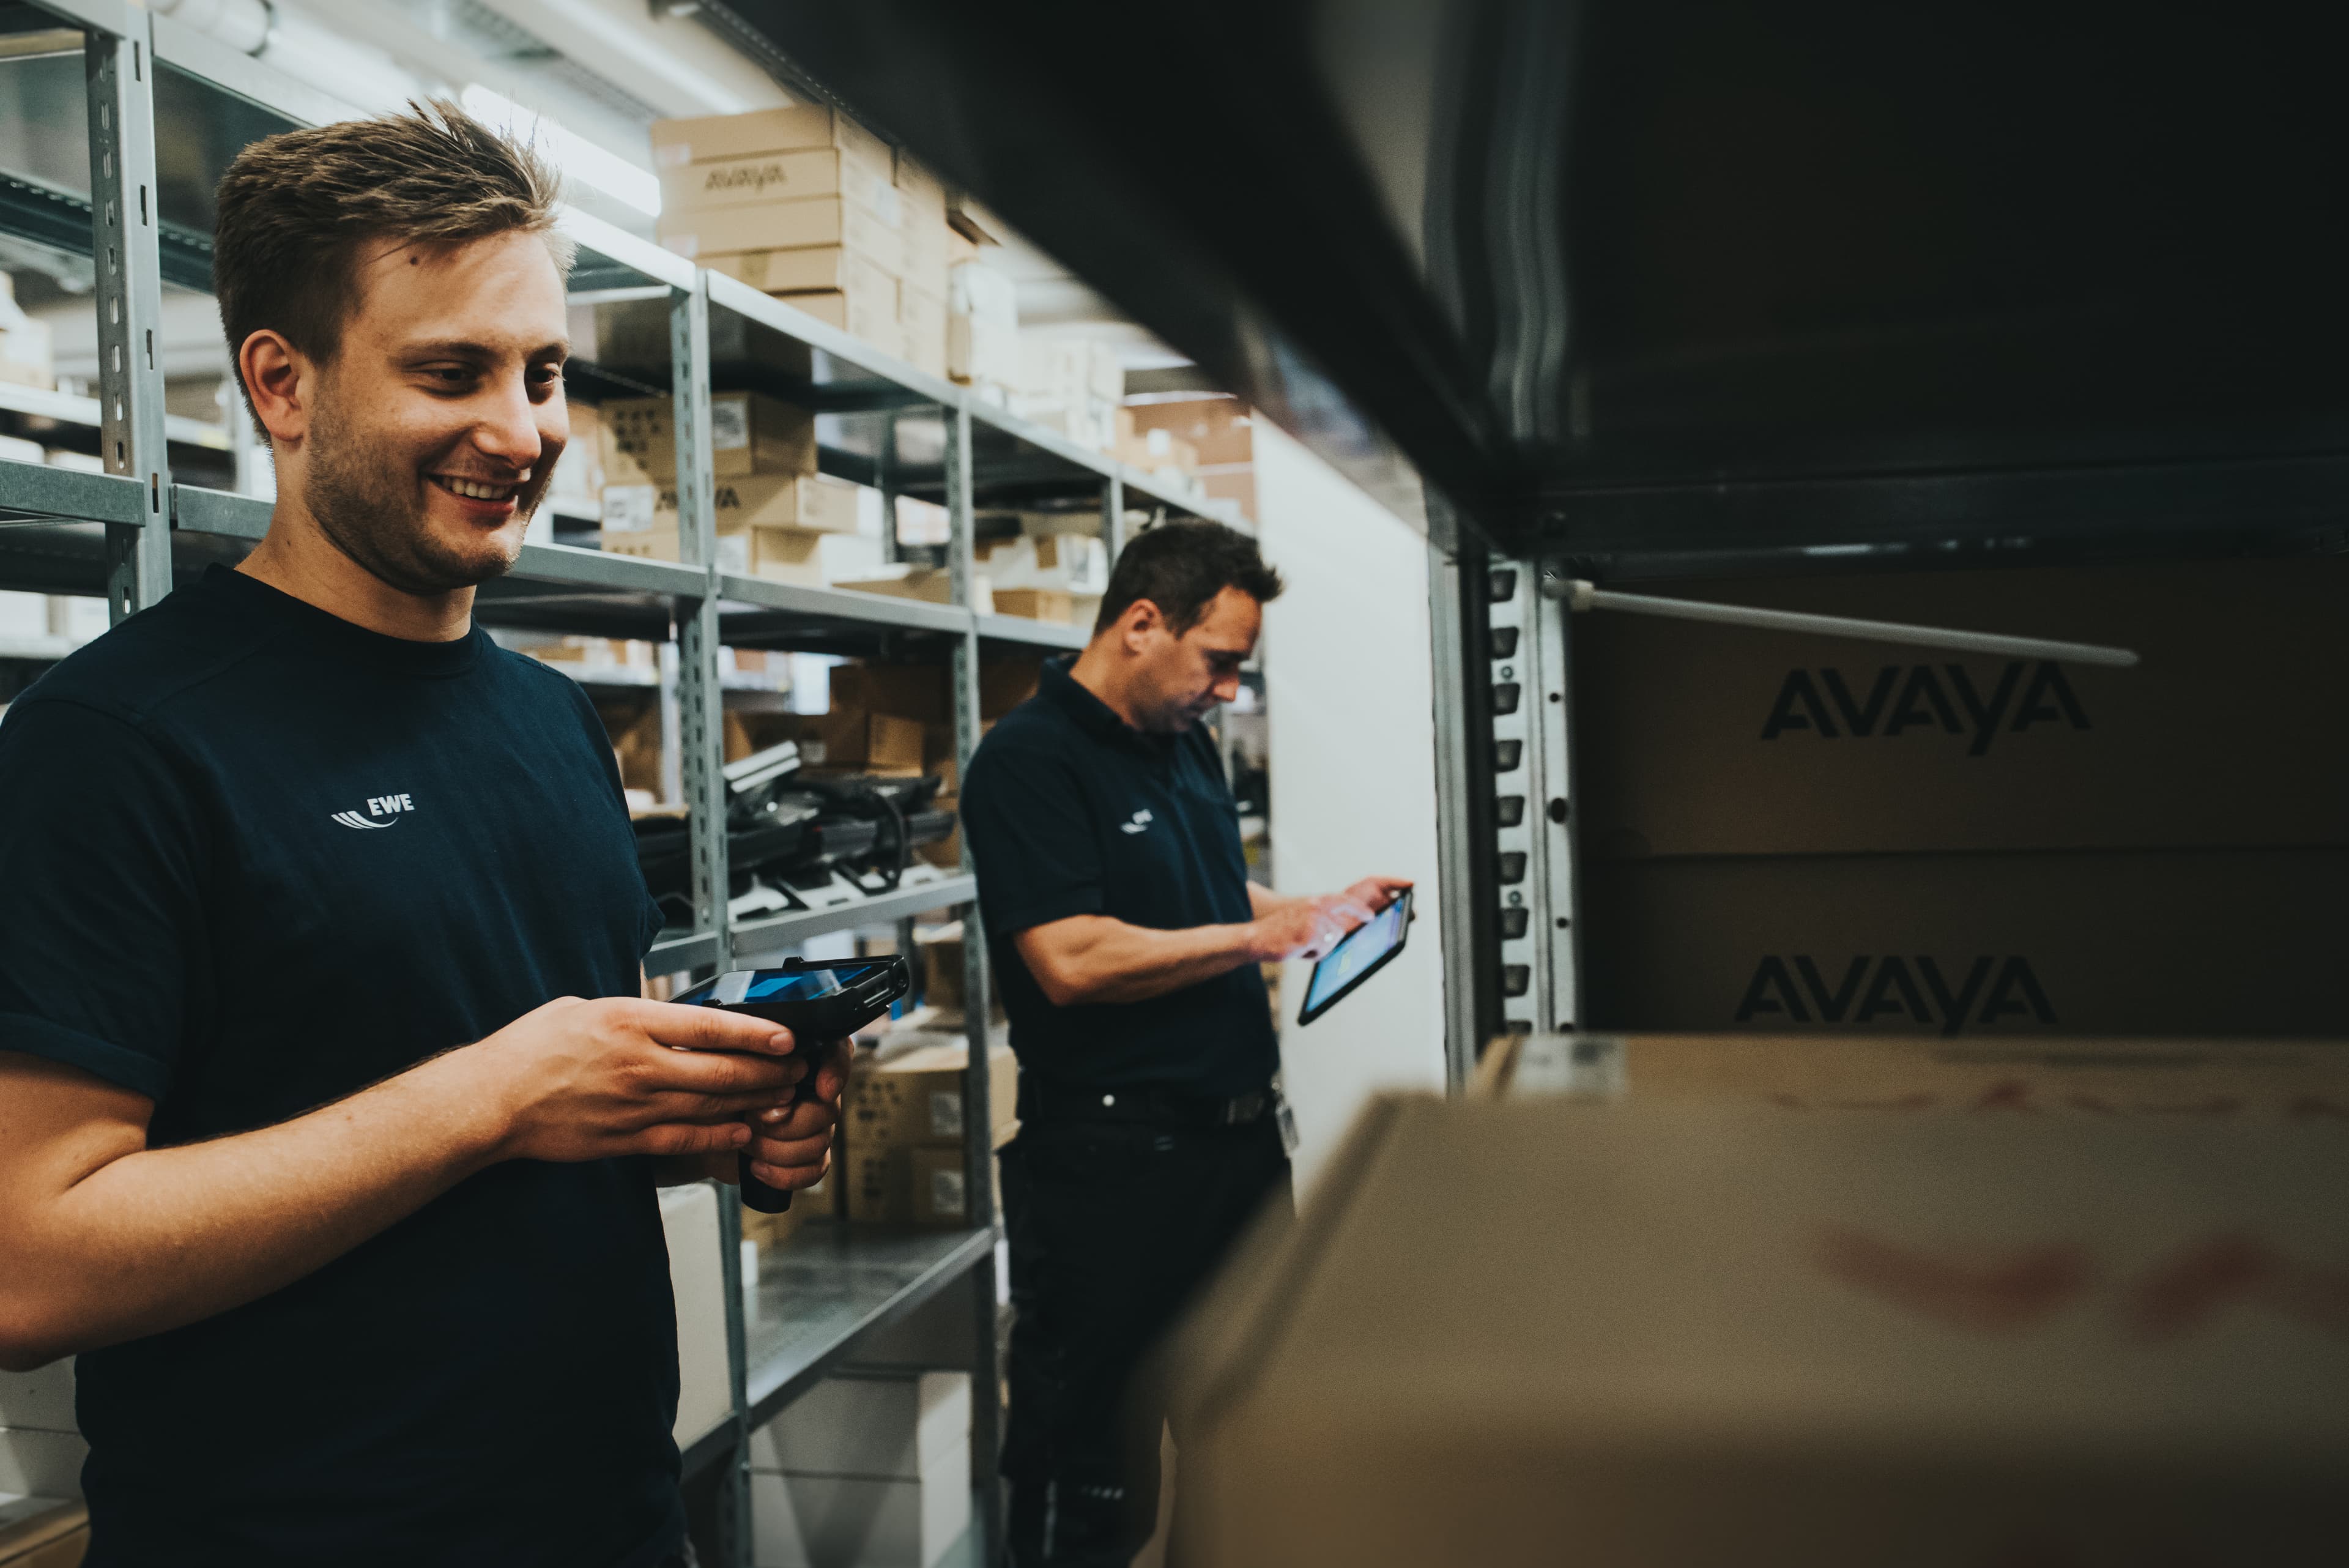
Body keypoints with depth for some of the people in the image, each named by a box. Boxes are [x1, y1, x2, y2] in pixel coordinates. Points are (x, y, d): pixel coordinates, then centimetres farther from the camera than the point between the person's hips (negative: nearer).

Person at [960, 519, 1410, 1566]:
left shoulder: (1186, 744, 13)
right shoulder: (1030, 759, -15)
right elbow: (1072, 960, -25)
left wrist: (1326, 910, 10)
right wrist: (1259, 937, -17)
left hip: (1239, 1129, 9)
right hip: (1111, 1156, -9)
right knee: (1088, 1454, 5)